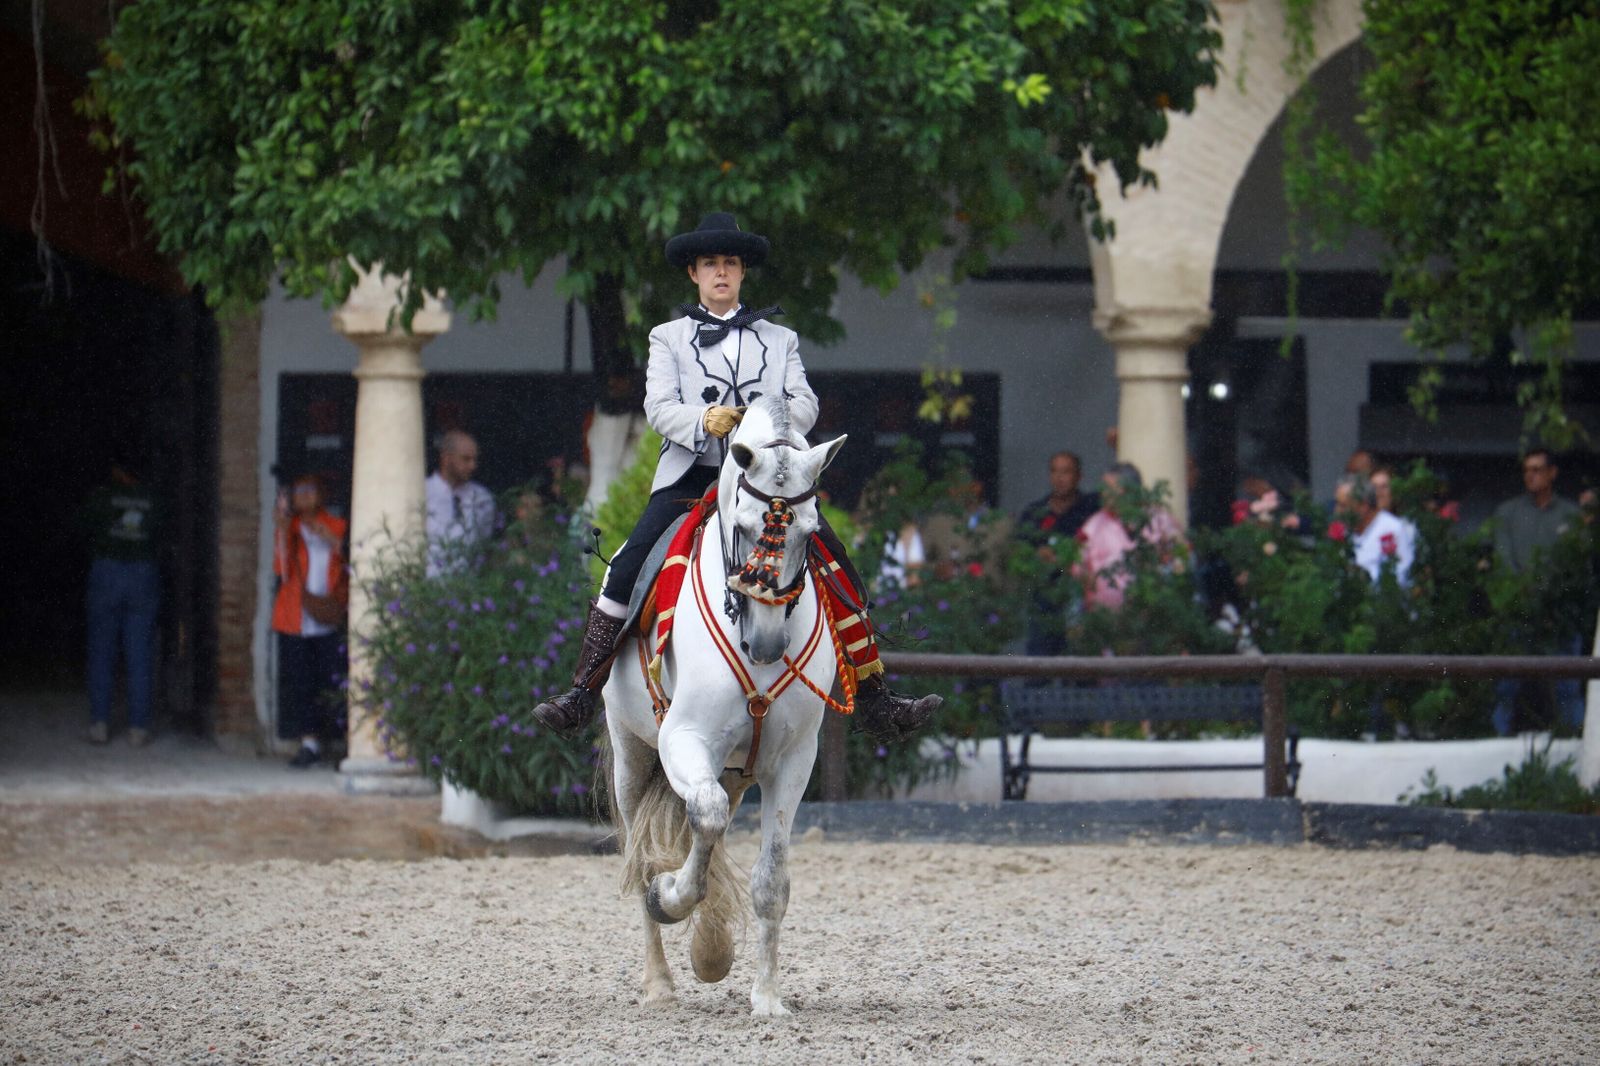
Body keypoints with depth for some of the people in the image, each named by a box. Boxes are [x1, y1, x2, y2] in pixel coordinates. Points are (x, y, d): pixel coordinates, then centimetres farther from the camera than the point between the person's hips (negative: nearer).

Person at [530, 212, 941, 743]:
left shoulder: (779, 340, 20)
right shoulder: (669, 338, 16)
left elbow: (806, 403, 6)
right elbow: (659, 407, 1)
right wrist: (703, 420, -20)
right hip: (690, 476, -1)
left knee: (837, 567, -12)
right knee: (627, 568, -19)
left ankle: (875, 702, -6)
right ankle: (583, 694, -11)